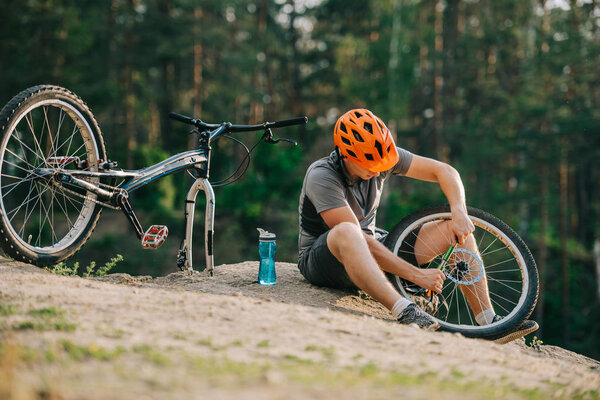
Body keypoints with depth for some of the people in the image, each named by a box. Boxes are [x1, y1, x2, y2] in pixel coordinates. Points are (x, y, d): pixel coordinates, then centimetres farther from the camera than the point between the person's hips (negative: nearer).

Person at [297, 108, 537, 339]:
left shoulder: (382, 154, -8)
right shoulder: (322, 177, -26)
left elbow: (445, 171, -3)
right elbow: (357, 237, -33)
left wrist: (459, 212, -23)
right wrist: (416, 274, -35)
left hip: (371, 256, 6)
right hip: (322, 259, -6)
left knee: (457, 230, -8)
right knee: (346, 232, -44)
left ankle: (490, 323, -13)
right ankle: (404, 313, -55)